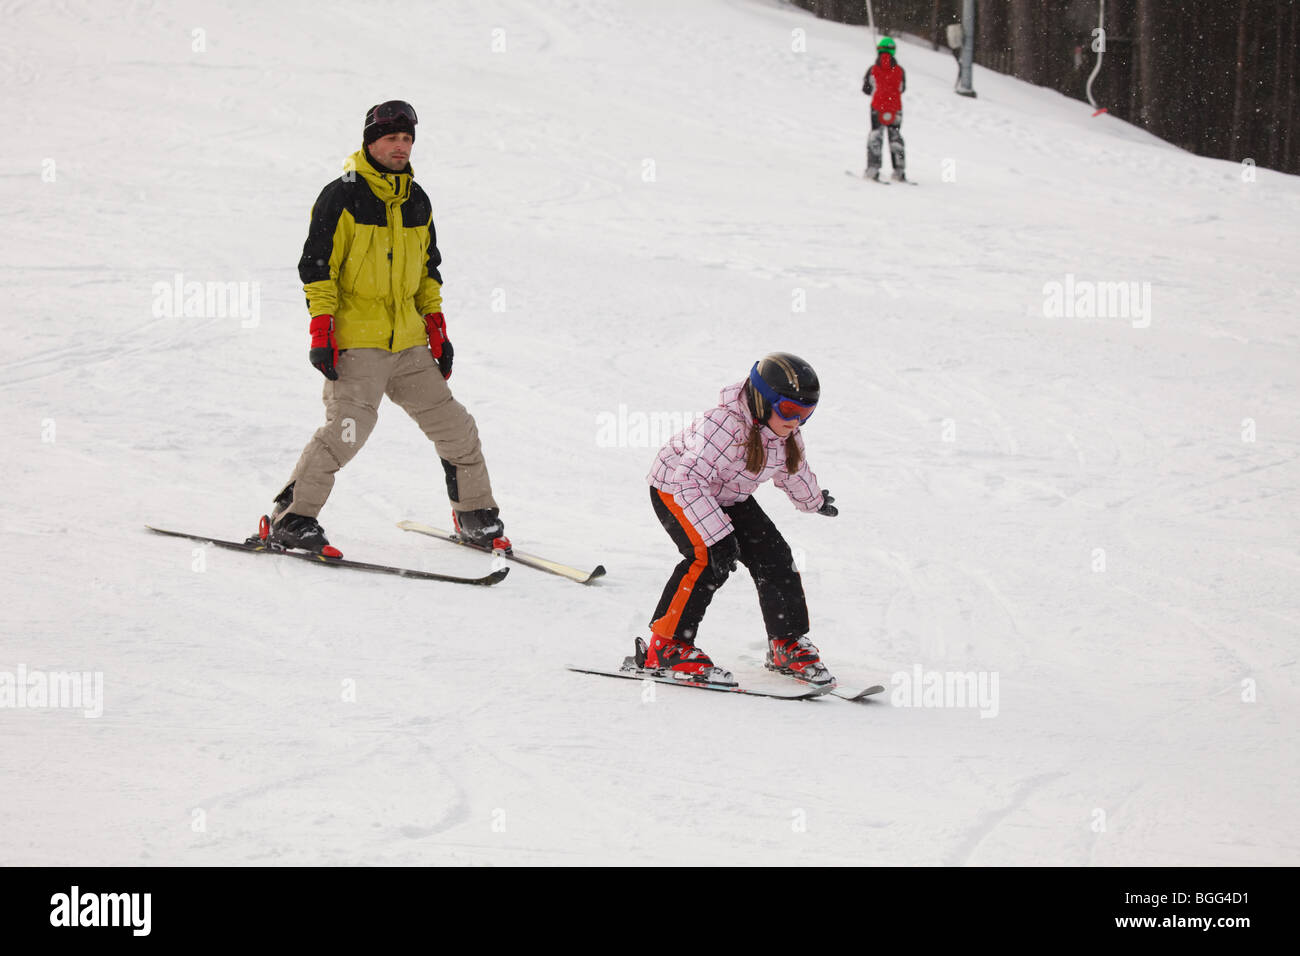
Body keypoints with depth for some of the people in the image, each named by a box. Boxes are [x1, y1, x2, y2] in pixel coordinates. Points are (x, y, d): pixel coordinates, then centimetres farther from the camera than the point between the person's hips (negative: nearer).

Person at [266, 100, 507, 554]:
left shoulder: (417, 202, 14)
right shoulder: (342, 197, -7)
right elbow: (317, 265, -8)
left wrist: (436, 327, 17)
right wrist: (321, 331, -14)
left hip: (408, 343, 7)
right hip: (356, 342, -7)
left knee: (454, 427, 8)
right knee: (347, 428, -20)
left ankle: (476, 518, 22)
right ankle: (291, 518, -11)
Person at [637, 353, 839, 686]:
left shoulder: (786, 431, -12)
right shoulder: (726, 425, -38)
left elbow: (792, 468, 12)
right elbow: (691, 478, -40)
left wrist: (813, 500, 31)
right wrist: (718, 535, -44)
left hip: (730, 496, 8)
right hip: (675, 487, -7)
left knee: (773, 556, -2)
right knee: (710, 558, -27)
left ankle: (787, 646, 13)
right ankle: (666, 646, -18)